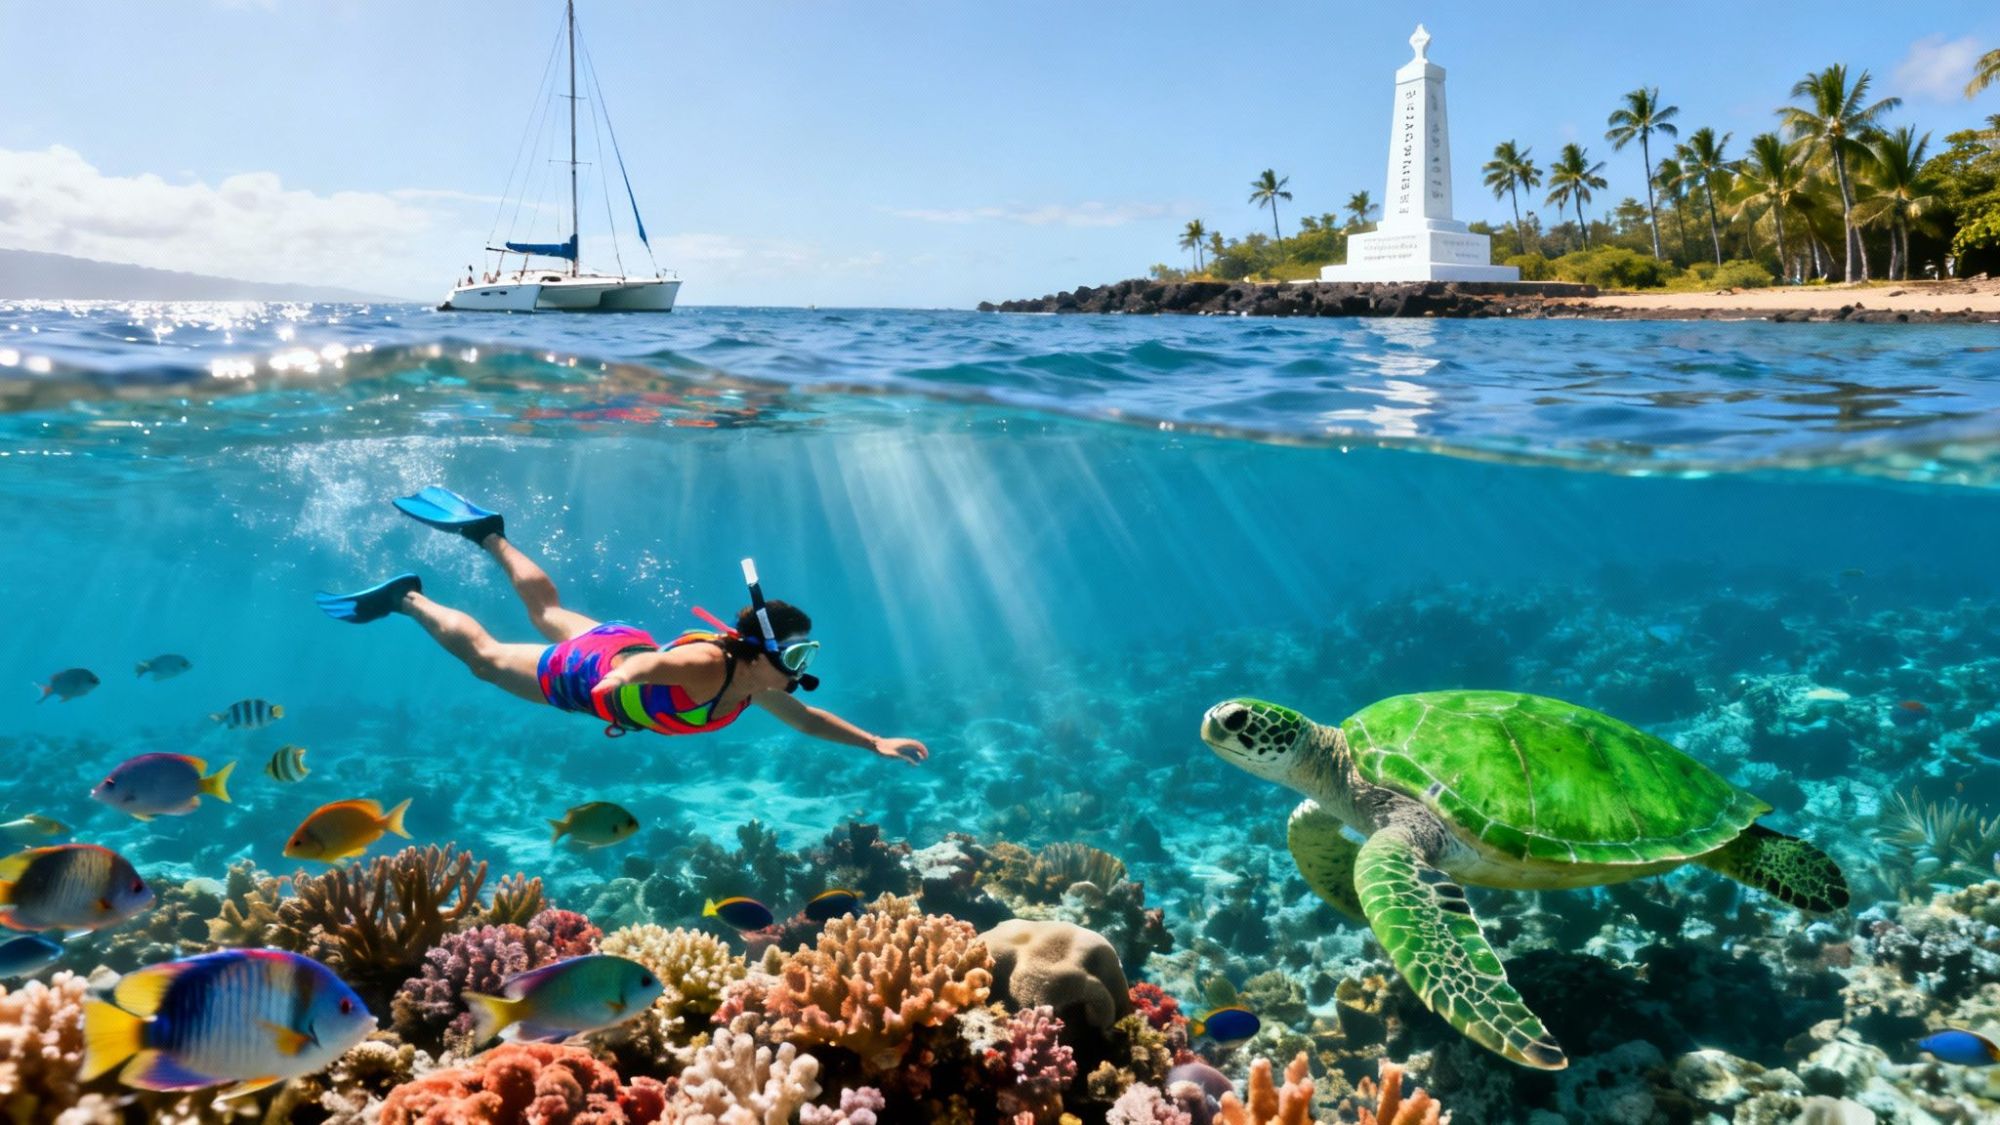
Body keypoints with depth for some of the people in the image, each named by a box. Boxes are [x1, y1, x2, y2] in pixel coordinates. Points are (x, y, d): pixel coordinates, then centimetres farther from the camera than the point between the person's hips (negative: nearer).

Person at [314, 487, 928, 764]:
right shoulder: (705, 665, -40)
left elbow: (808, 719, -5)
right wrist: (620, 678, -57)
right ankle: (406, 598, 33)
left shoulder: (757, 686, -16)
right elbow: (643, 663, -40)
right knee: (483, 655, 16)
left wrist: (876, 743, -11)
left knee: (547, 612, 33)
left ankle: (489, 533, 48)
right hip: (585, 670, -7)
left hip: (621, 646, 7)